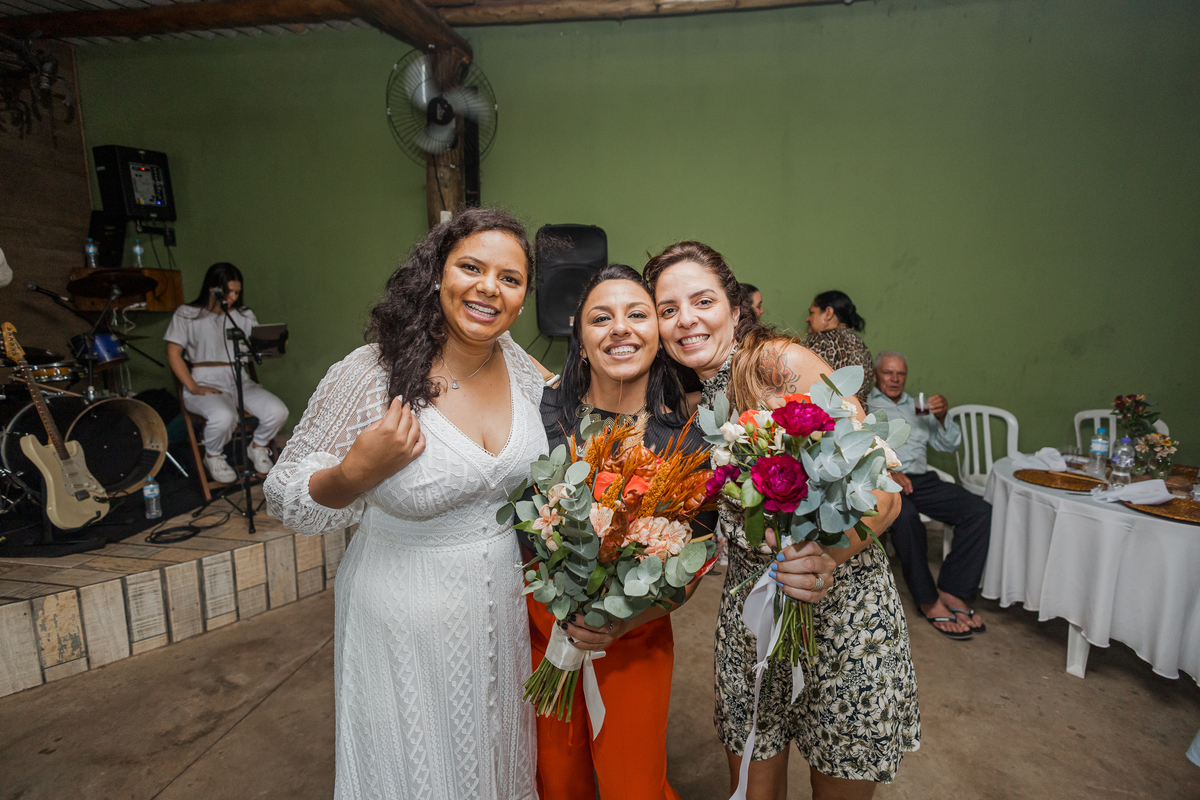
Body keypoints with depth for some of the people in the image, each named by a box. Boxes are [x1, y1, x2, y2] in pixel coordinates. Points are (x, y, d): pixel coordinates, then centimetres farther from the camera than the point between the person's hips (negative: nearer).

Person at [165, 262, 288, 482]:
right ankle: (213, 456, 0)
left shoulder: (244, 316, 13)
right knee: (224, 417, -36)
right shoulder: (187, 315, 2)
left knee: (278, 412, -22)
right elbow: (173, 354, -1)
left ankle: (258, 447, 12)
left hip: (241, 383, 4)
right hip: (205, 385, -4)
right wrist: (193, 387, -12)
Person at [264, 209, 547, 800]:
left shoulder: (517, 363, -8)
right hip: (405, 613, -4)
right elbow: (286, 498, -13)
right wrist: (356, 473, -30)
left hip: (502, 597, 5)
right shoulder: (369, 376, -21)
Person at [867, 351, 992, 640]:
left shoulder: (916, 407, 28)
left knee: (980, 510, -20)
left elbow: (949, 445, 23)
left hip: (922, 479, 6)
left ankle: (952, 591, -15)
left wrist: (942, 418, 2)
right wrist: (885, 471, -18)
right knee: (905, 515, -38)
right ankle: (928, 601, -22)